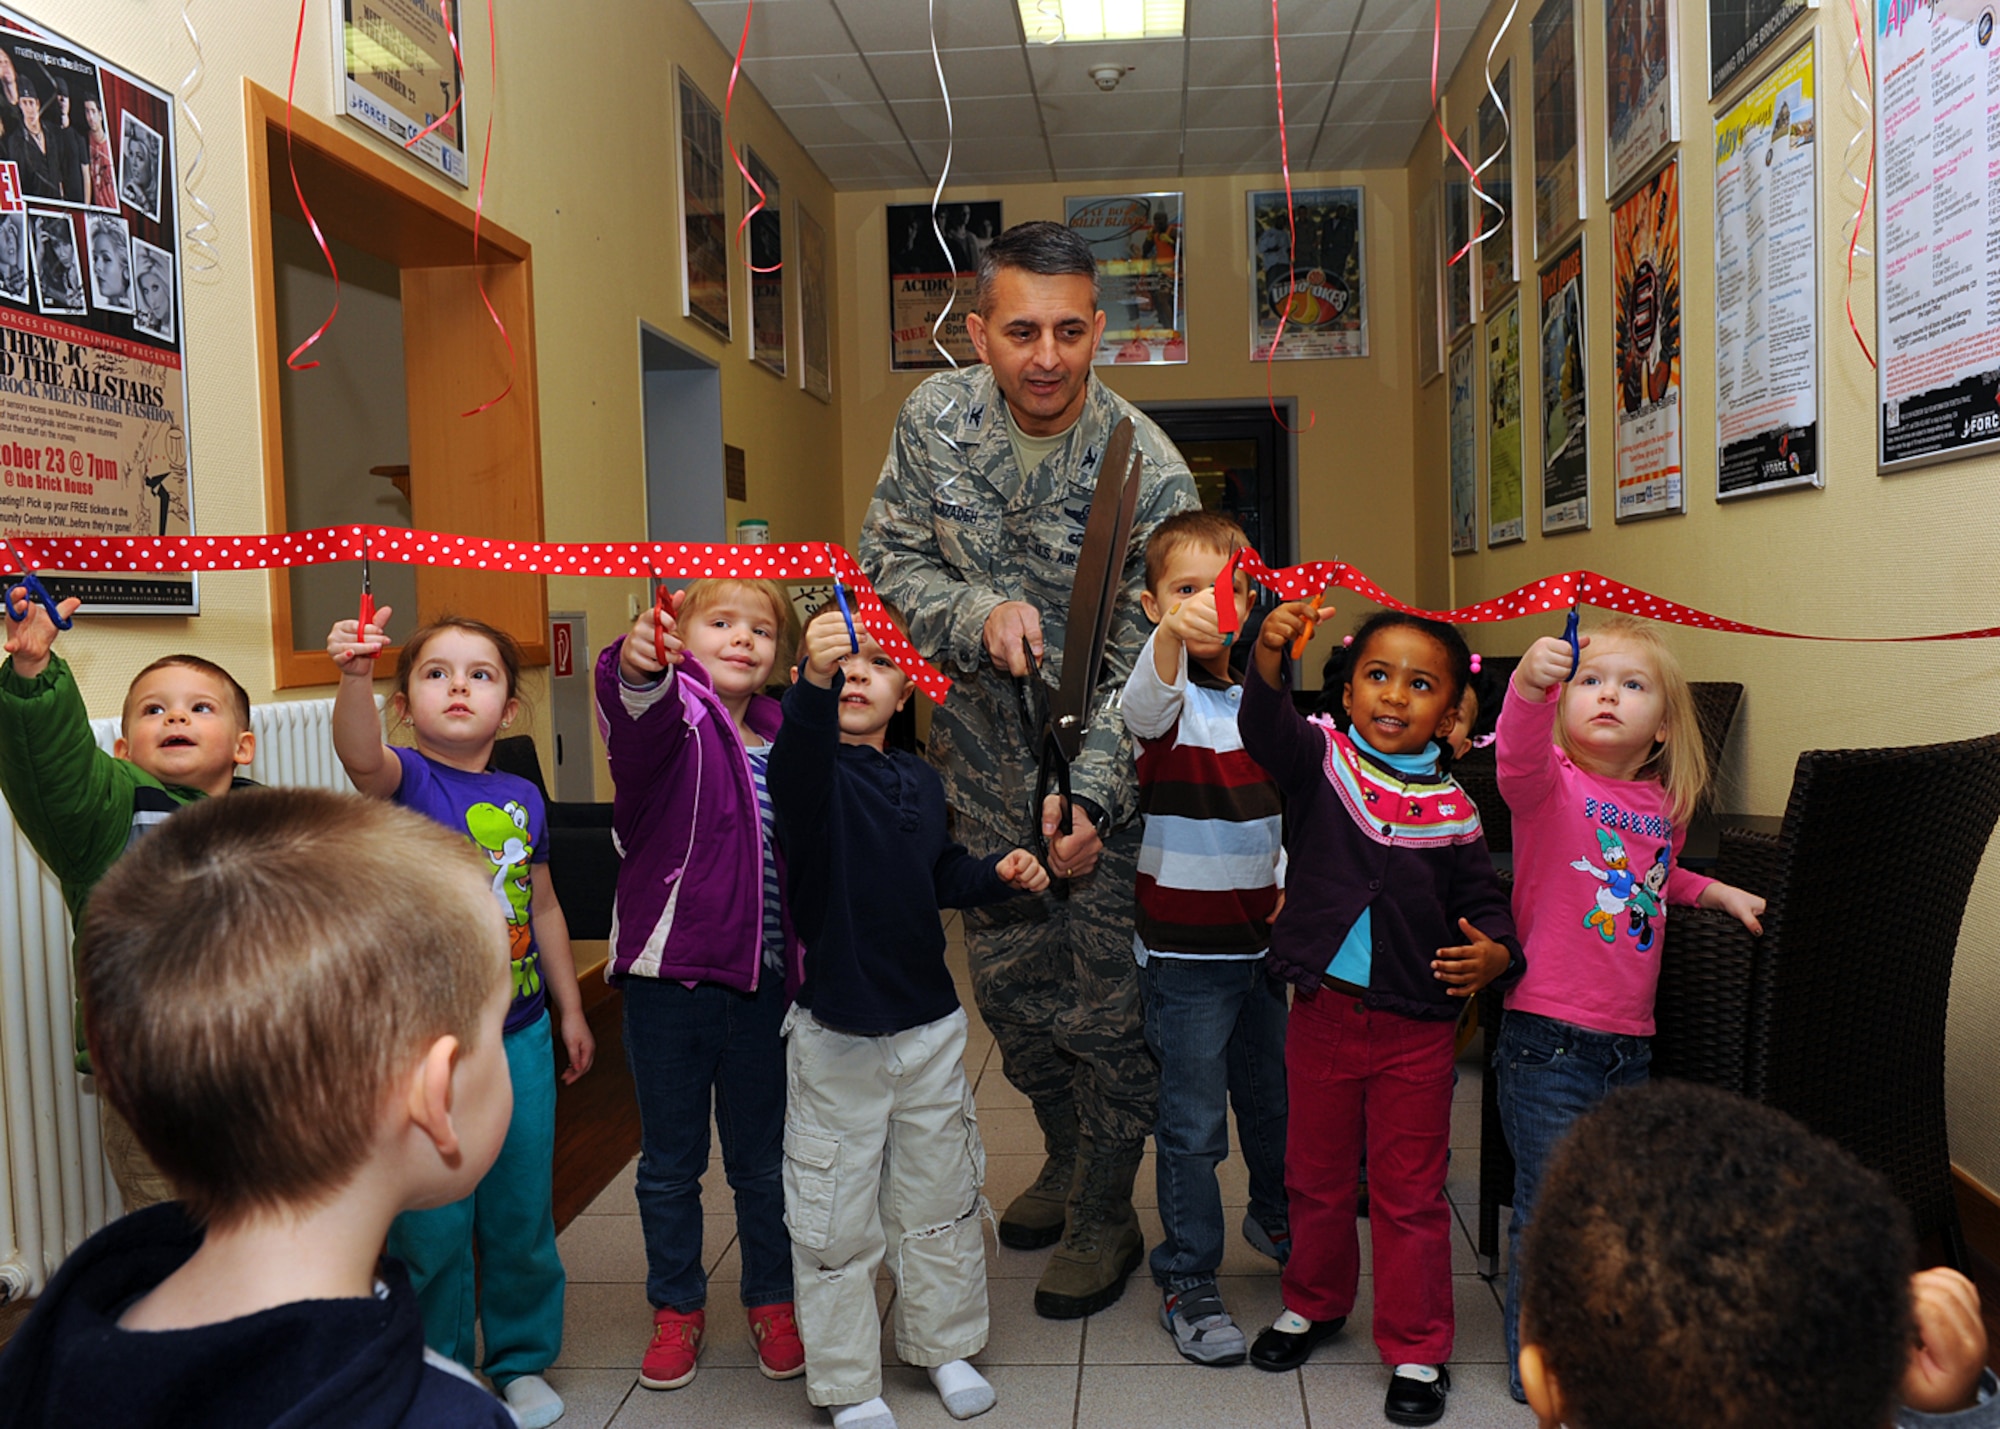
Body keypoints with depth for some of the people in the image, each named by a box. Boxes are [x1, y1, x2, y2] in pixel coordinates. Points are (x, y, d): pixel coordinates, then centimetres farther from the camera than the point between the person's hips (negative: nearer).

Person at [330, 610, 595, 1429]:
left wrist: (569, 1009, 17)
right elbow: (359, 756, -35)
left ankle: (522, 1361, 35)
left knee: (521, 1212, 15)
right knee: (432, 1223, 7)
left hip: (520, 1035, 4)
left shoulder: (524, 798, 3)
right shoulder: (405, 779, -10)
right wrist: (354, 675, -54)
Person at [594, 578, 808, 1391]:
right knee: (669, 1162, 14)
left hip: (764, 983, 3)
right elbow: (636, 710, -34)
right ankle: (676, 1307, 33)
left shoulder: (783, 739, 6)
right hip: (669, 978, -3)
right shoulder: (672, 715, -7)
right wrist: (637, 665, -55)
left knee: (764, 1159, 16)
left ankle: (772, 1301, 35)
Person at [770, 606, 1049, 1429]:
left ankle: (943, 1344, 41)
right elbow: (798, 770, -39)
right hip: (837, 1034, -5)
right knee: (837, 1220, 7)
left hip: (929, 1025, 5)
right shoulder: (813, 763, -13)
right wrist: (814, 683, -56)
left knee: (940, 1198, 20)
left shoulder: (921, 782, 5)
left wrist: (997, 874, 1)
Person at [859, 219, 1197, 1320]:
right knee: (1008, 985, 17)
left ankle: (1103, 1218, 27)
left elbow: (1144, 666, -18)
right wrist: (979, 612, -22)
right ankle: (1067, 1157, 44)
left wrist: (1086, 792, -29)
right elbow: (888, 561, -2)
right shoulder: (935, 417, -9)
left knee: (1104, 1008, 3)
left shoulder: (1149, 473, -20)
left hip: (1104, 772, -4)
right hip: (982, 764, 4)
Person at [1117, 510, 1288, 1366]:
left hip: (1261, 938, 6)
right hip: (1185, 949, -6)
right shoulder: (1168, 698, -13)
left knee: (1273, 1095, 22)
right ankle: (1187, 1282, 18)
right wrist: (1171, 636, -58)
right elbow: (1144, 707, -39)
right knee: (1193, 1124, 1)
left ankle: (1275, 1218, 47)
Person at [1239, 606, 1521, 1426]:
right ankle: (1315, 1303, 42)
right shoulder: (1323, 760, -6)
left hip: (1416, 1025, -1)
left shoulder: (1452, 806, -5)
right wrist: (1270, 659, -45)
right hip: (1322, 1011, 1)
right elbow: (1266, 731, -25)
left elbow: (1482, 898, 4)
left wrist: (1496, 952, -18)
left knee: (1410, 1192, 11)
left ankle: (1416, 1348, 28)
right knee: (1316, 1173, 19)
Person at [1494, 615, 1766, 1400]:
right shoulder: (1552, 784, -11)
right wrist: (1529, 684, -54)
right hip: (1547, 1039, -6)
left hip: (1629, 1041, 6)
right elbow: (1518, 759, -36)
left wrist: (1713, 890, 15)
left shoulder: (1663, 804, 8)